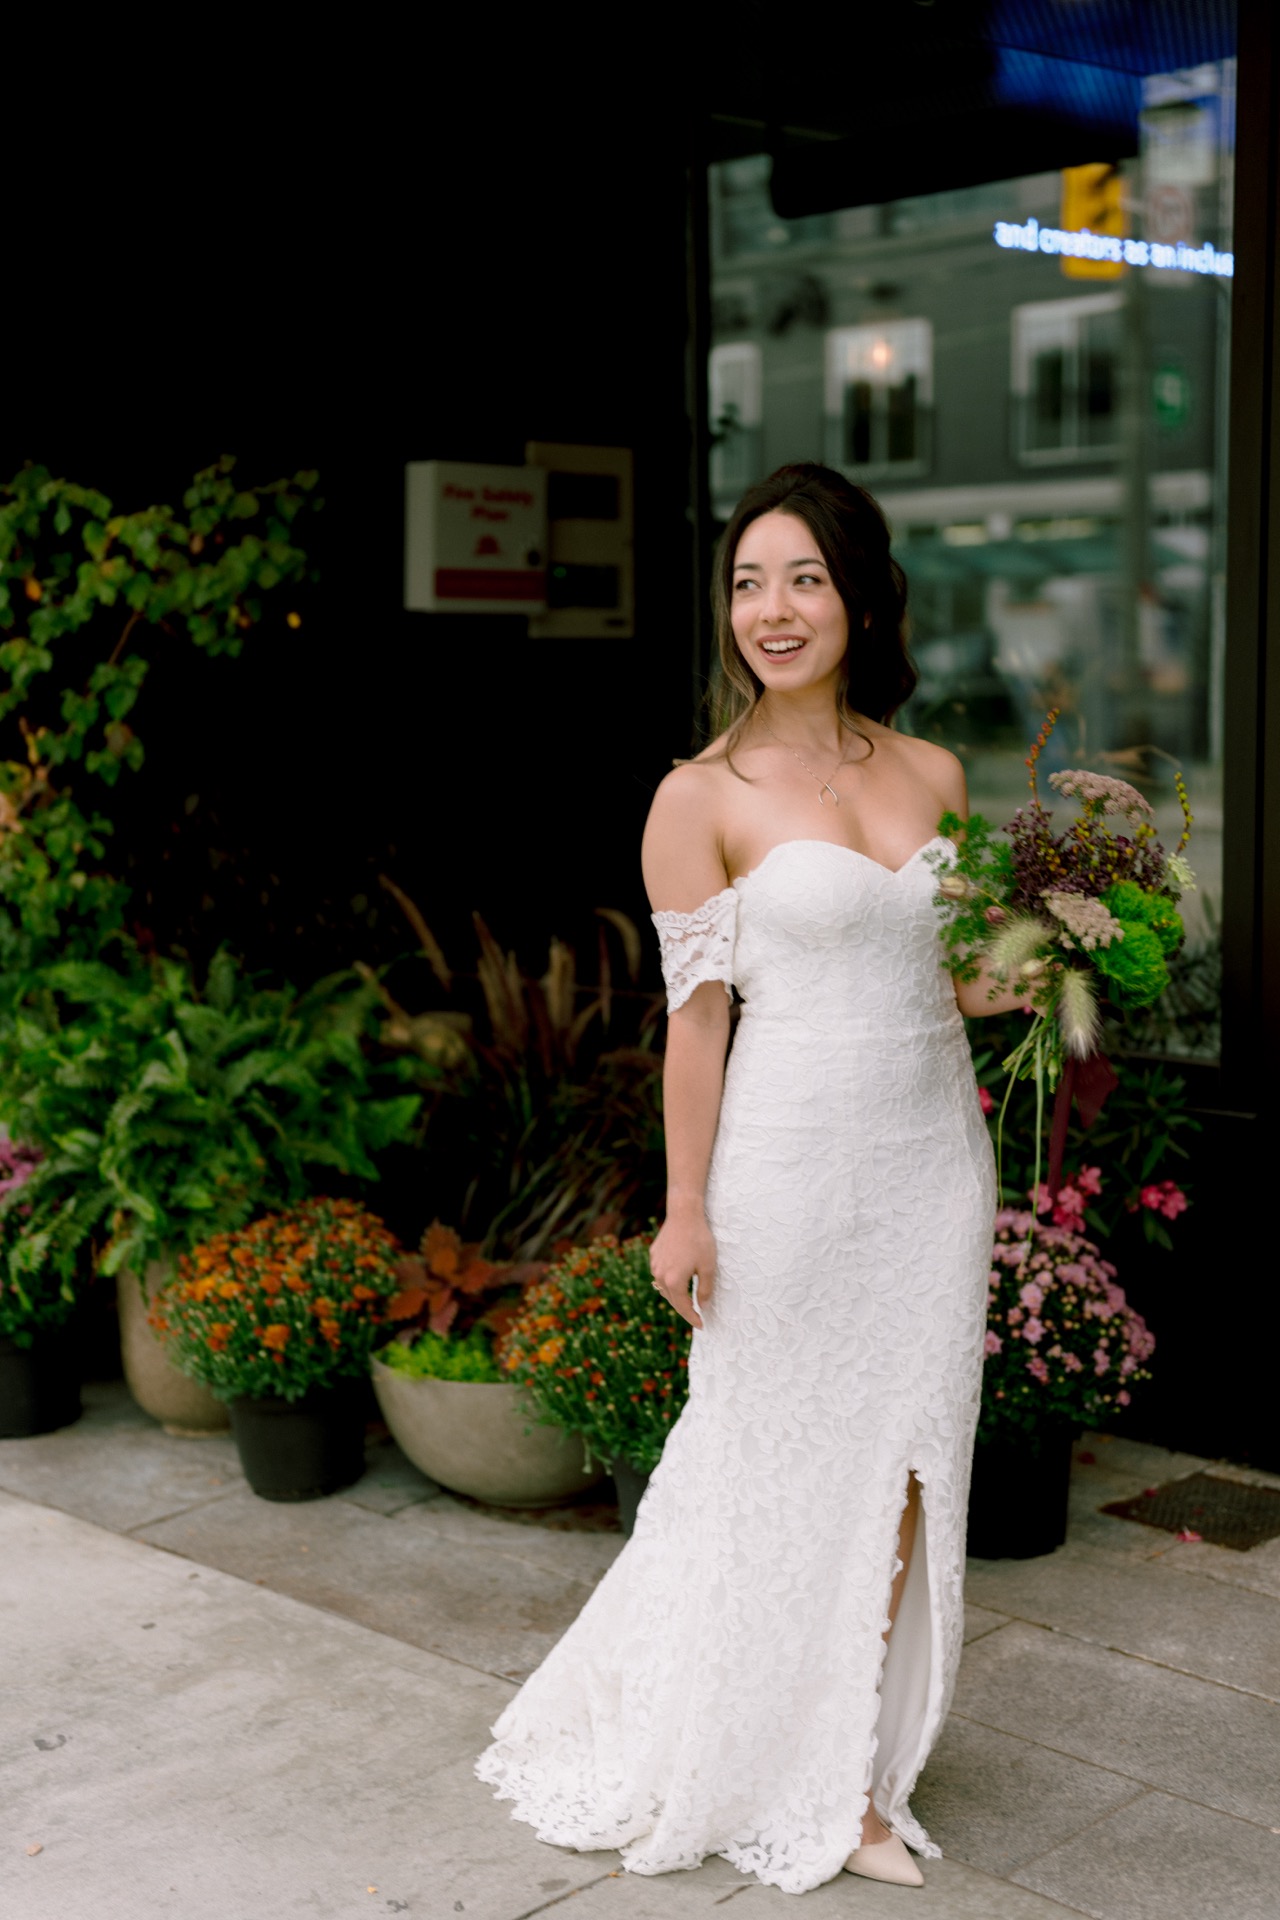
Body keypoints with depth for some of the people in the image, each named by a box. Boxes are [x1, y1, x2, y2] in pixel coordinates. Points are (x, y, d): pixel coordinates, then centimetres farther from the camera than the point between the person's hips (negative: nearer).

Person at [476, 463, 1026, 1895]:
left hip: (931, 1151, 5)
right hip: (789, 1165, -4)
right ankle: (743, 1768, 29)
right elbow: (696, 1019, -7)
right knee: (777, 1466, 7)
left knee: (900, 1467, 9)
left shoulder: (932, 776, 7)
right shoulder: (703, 799, -7)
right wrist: (686, 1212, -8)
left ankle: (856, 1779, 24)